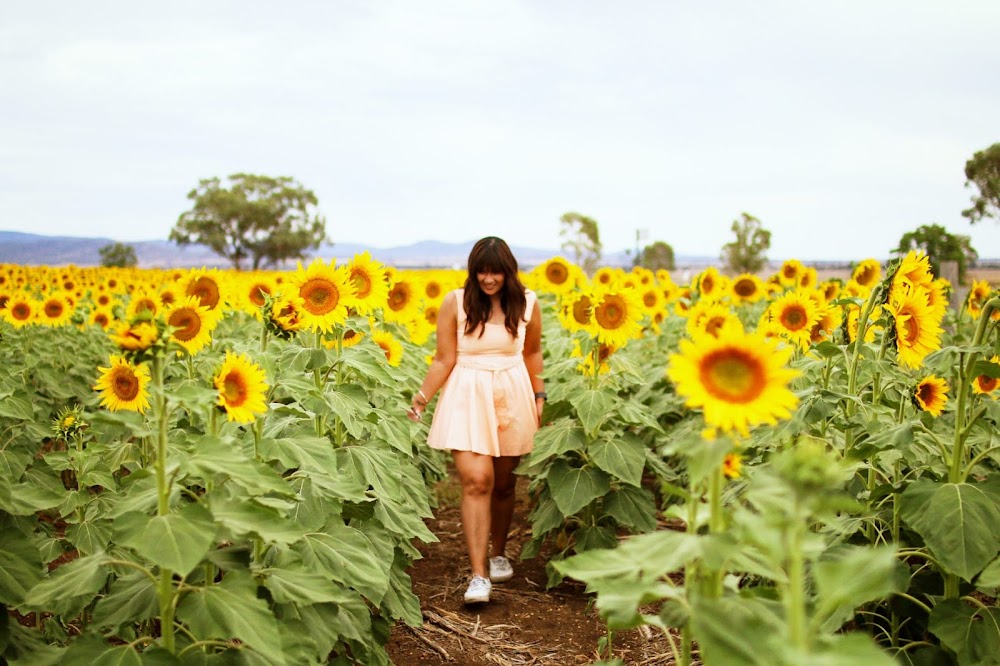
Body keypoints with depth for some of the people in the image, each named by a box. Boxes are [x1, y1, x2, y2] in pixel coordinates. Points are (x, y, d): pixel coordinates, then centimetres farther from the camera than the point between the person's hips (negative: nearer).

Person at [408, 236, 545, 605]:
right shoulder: (455, 302, -5)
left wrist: (539, 396, 11)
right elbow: (444, 360, -2)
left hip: (512, 396, 2)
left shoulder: (526, 303, 1)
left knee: (504, 482, 10)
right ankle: (479, 575, -11)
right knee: (476, 481, -14)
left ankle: (498, 553, 34)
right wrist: (421, 398, -9)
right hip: (468, 397, -2)